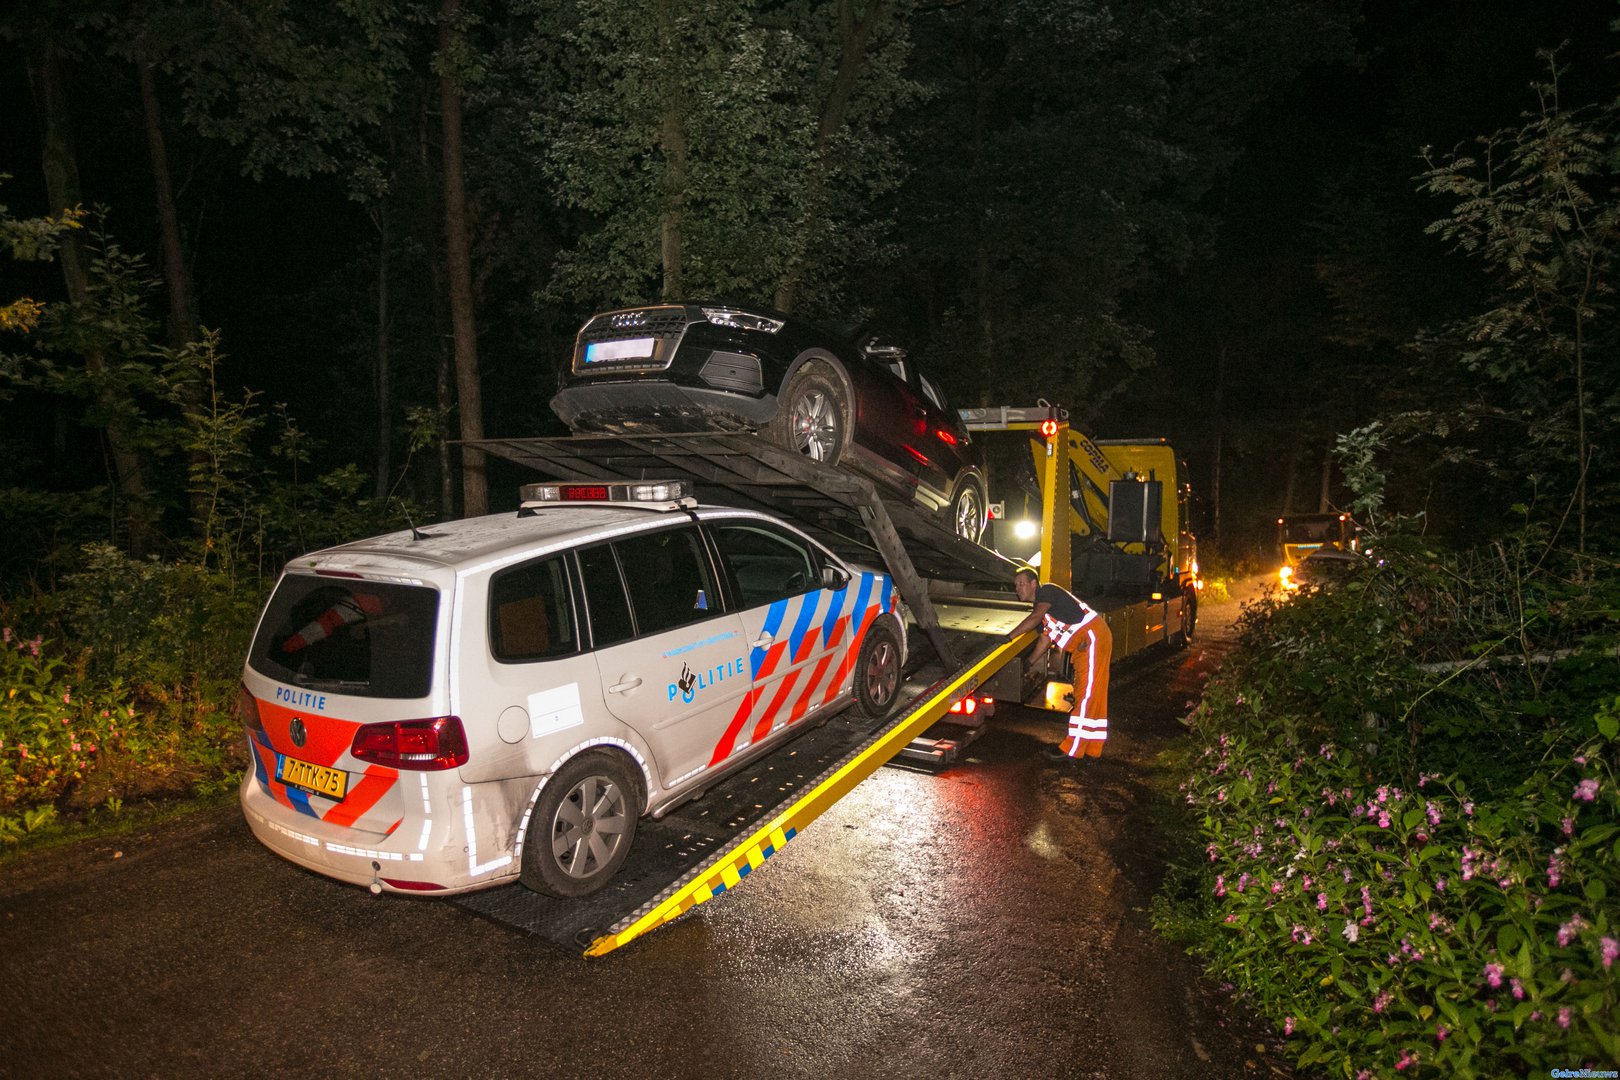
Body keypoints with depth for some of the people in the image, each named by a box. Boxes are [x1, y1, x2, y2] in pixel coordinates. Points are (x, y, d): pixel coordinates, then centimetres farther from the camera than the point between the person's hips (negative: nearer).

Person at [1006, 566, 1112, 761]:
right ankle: (1092, 749, 20)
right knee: (1092, 695, 13)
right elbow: (1045, 639, 19)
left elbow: (1035, 618, -26)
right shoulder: (1039, 606, 19)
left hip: (1093, 636, -10)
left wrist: (1009, 636, -25)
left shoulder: (1047, 590, -10)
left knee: (1086, 695, -8)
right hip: (1084, 644, 10)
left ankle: (1072, 750, -8)